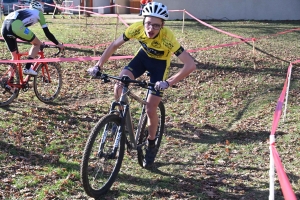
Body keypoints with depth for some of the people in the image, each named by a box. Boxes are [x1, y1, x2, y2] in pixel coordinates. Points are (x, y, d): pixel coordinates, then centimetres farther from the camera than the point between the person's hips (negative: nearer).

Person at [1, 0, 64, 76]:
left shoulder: (24, 11, 40)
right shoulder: (38, 13, 23)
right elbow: (47, 33, 20)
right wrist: (58, 44, 29)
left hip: (4, 27, 7)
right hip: (15, 26, -7)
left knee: (15, 57, 22)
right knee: (37, 44, 14)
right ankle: (27, 68, 0)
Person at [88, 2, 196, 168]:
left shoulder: (167, 37, -39)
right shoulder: (136, 28, -29)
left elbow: (190, 65, -41)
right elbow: (114, 45, -14)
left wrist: (168, 82, -48)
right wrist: (98, 66, -21)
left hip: (160, 62, -3)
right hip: (143, 55, 3)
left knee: (150, 109, -7)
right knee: (120, 85, -22)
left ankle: (151, 146, 17)